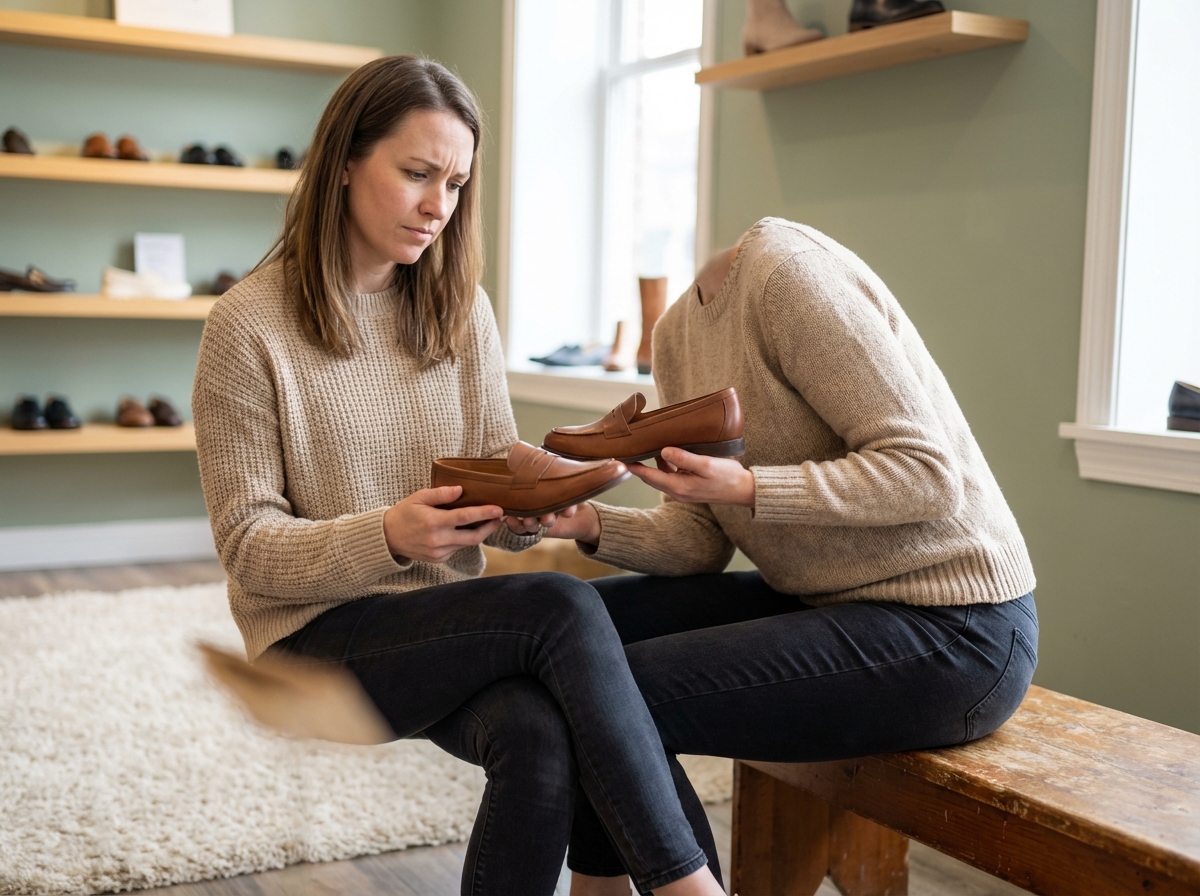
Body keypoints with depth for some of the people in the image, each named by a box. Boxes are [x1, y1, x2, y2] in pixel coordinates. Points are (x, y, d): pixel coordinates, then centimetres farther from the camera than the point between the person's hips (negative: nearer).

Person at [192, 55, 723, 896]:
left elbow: (500, 476, 7)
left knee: (538, 737, -31)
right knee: (562, 607, -29)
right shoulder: (248, 326, -8)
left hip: (452, 621, 4)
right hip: (319, 635, -4)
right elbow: (249, 547, -8)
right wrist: (385, 538, -27)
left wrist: (532, 504, -18)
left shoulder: (460, 310, 6)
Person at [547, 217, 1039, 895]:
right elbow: (702, 542, 6)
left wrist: (746, 488, -29)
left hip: (951, 633, -9)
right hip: (828, 601, 9)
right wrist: (588, 523, -11)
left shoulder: (786, 270, -18)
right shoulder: (677, 334, 8)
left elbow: (929, 471, -20)